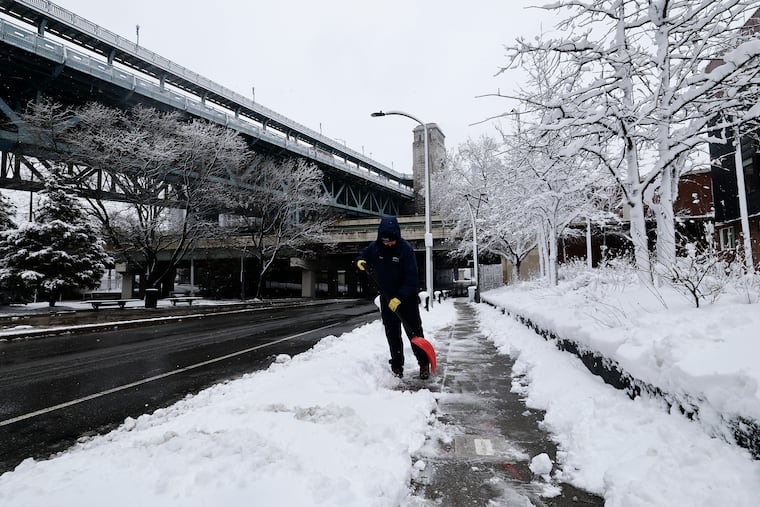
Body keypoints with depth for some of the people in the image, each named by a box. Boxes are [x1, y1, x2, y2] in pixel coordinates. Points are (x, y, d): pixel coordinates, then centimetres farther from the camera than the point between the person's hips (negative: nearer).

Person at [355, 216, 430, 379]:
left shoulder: (405, 248, -20)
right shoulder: (374, 247, -7)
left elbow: (412, 278, -23)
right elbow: (362, 257, 13)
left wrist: (399, 298, -28)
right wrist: (360, 263, -10)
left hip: (406, 298, -4)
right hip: (387, 298, 4)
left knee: (414, 332, 1)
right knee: (392, 334, 11)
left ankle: (424, 363, 15)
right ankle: (397, 365, 24)